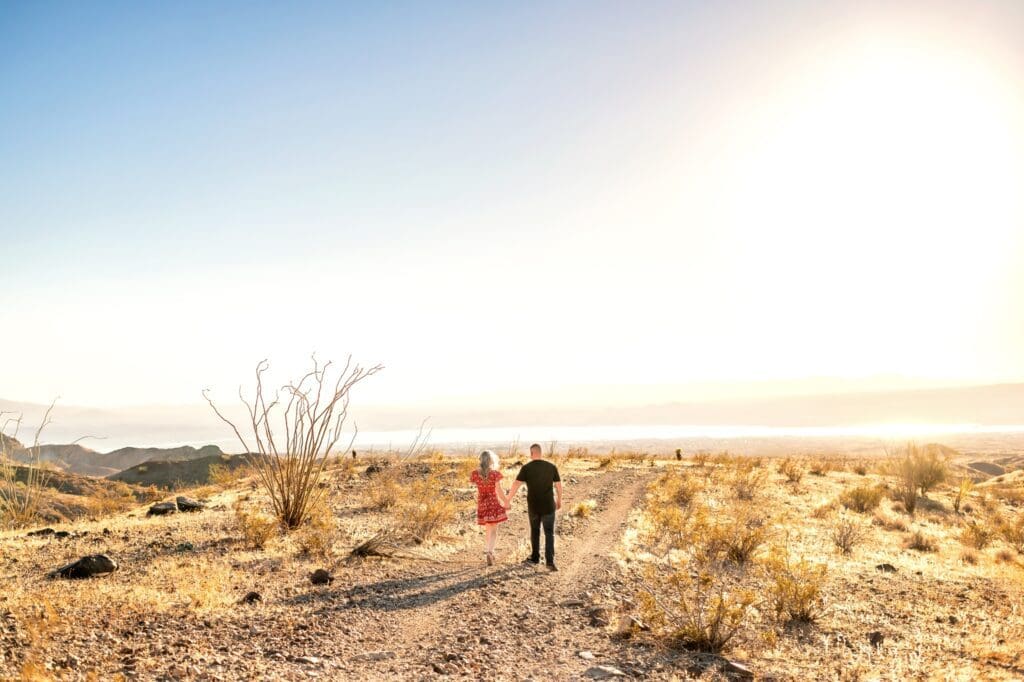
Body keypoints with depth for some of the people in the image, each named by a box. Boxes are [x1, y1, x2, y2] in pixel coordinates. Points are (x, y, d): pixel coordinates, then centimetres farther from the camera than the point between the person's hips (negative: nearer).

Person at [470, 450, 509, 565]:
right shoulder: (495, 473, -14)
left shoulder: (475, 473, -6)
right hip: (494, 503, -3)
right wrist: (506, 502, 0)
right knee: (494, 530, 1)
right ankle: (489, 551, -19)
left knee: (487, 529, 19)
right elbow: (499, 490, -13)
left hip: (482, 504, 3)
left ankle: (488, 552, 24)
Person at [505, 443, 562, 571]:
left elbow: (515, 485, -12)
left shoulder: (526, 468, -9)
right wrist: (559, 500, 20)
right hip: (548, 506, 0)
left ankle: (535, 557, 31)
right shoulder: (551, 467, -4)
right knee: (549, 534, 5)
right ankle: (550, 561, -8)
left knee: (534, 531, 21)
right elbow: (558, 485, 4)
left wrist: (508, 501, -6)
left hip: (533, 506, 0)